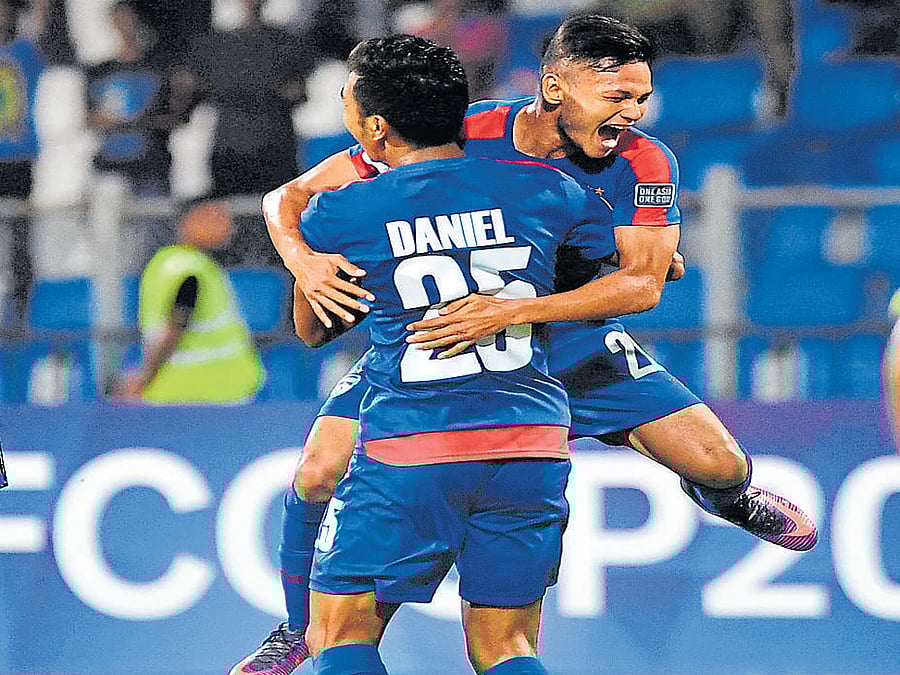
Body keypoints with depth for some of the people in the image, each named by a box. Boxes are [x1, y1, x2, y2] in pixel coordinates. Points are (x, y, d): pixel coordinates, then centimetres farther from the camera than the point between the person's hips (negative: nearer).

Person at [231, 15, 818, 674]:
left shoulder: (644, 163, -21)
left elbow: (643, 283, -33)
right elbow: (289, 197, -20)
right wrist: (304, 261, -43)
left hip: (570, 337, 1)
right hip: (430, 331, -1)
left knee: (719, 464, -8)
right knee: (320, 476, -17)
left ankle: (726, 496, 33)